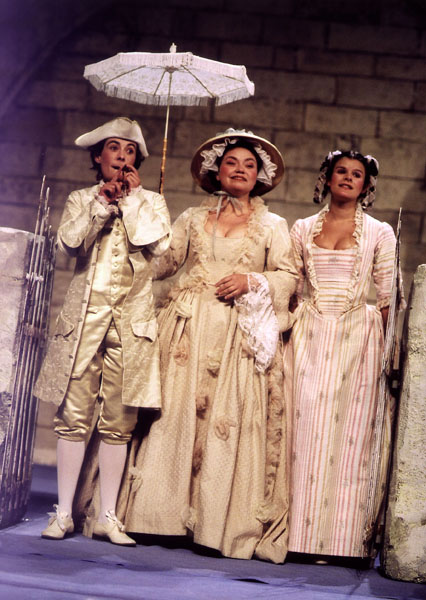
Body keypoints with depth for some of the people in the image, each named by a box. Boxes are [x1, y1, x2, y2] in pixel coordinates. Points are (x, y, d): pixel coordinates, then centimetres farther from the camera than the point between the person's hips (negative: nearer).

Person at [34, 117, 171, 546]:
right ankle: (64, 512, 2)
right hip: (85, 315, 0)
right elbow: (68, 242, -4)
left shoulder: (150, 202, 13)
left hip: (132, 318, 0)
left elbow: (159, 244, -6)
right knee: (74, 415, -4)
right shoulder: (81, 200, 14)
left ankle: (107, 516, 6)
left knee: (118, 423, 0)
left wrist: (133, 197, -2)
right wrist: (101, 204, -8)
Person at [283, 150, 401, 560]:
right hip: (308, 339, 1)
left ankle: (343, 538, 3)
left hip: (357, 341, -1)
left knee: (349, 436, -3)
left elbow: (387, 299, 5)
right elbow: (289, 288, 12)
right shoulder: (302, 229, 11)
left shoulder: (379, 233, 6)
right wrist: (283, 336, 3)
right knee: (303, 431, -2)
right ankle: (298, 533, 4)